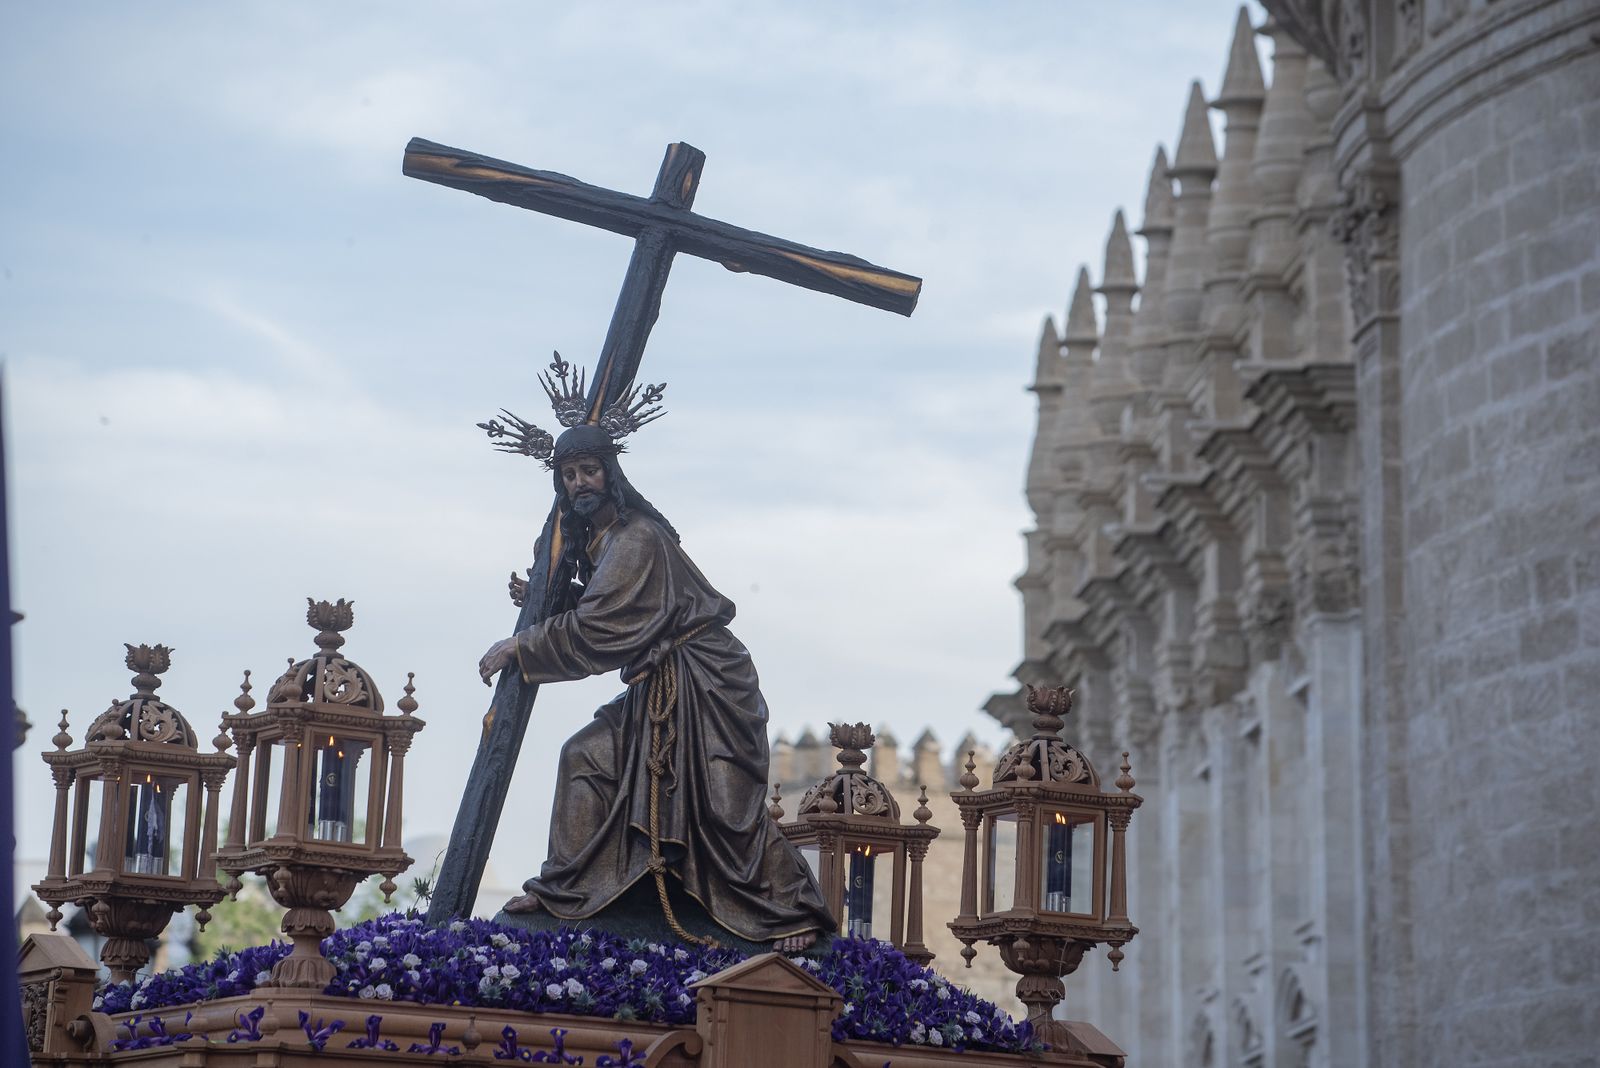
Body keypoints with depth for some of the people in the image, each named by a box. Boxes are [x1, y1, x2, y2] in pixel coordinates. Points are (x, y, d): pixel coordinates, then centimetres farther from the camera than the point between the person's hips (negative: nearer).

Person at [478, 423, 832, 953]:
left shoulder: (636, 539, -19)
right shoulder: (597, 538, 12)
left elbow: (597, 631, -22)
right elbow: (598, 615, 22)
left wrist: (520, 648, -14)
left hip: (705, 685, -10)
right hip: (658, 687, 10)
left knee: (724, 804, -10)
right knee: (587, 755, 5)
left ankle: (794, 913, 1)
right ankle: (564, 889, 9)